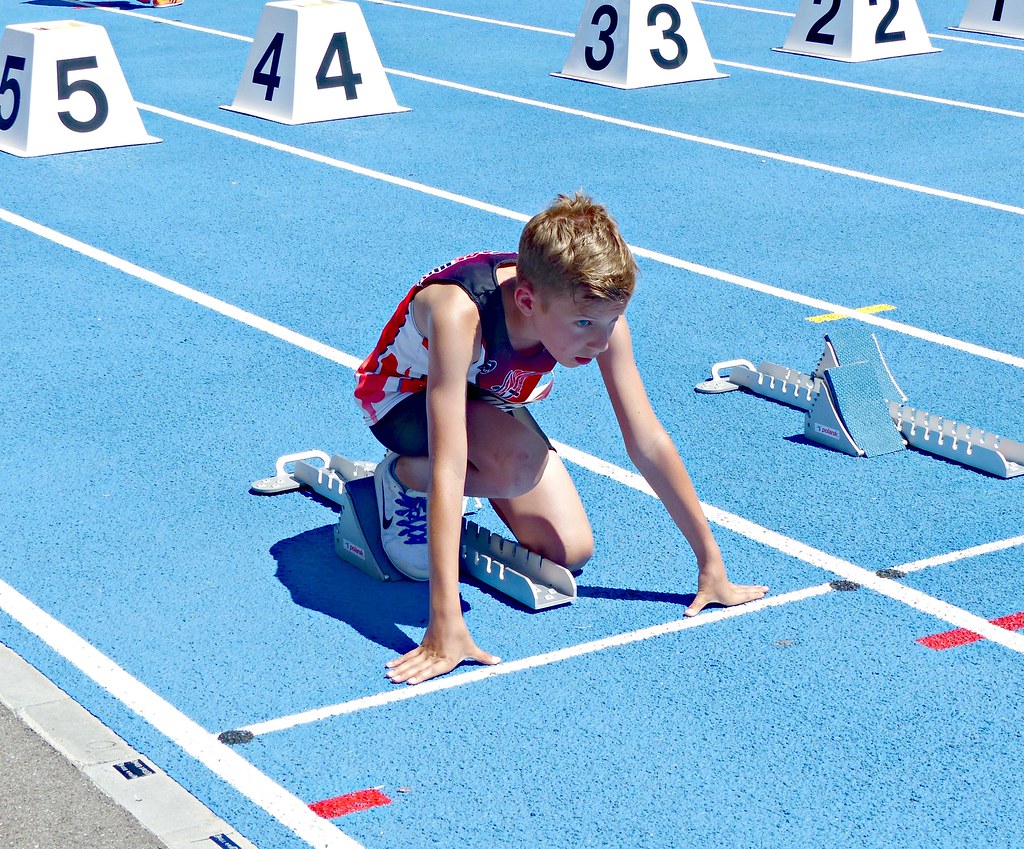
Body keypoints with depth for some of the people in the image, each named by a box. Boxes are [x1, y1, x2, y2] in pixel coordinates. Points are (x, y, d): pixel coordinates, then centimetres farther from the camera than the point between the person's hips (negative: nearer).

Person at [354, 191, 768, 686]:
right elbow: (448, 468, -47)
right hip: (404, 396, -5)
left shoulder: (596, 312, -28)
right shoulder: (461, 314, -44)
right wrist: (445, 626, -51)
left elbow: (648, 442, -18)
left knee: (570, 552, -6)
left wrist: (711, 565, -15)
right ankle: (403, 476, -5)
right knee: (520, 465, -35)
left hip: (489, 399, 5)